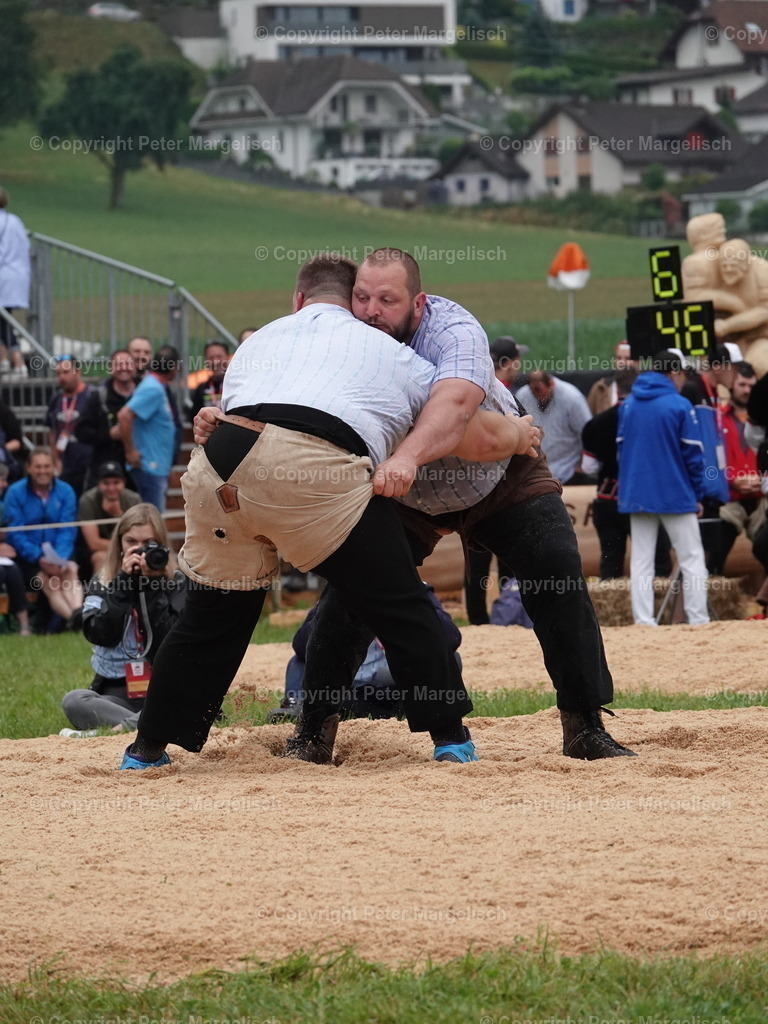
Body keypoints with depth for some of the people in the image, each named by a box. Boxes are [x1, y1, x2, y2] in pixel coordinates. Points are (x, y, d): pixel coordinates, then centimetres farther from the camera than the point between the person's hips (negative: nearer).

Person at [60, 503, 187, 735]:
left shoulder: (176, 582, 5)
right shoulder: (101, 583, 9)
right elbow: (101, 635, -8)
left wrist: (152, 586, -11)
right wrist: (123, 581, -10)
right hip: (116, 693, 1)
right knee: (73, 701, -31)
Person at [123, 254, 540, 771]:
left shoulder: (260, 340, 35)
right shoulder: (391, 354, 27)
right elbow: (483, 437, 23)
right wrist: (521, 432, 47)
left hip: (218, 466, 4)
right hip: (318, 473, -3)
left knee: (213, 614, 21)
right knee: (400, 604, 12)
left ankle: (147, 749, 26)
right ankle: (451, 738, 12)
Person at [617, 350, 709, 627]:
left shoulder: (627, 405, 6)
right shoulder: (680, 406, -8)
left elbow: (620, 448, 10)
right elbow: (693, 455, -7)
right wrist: (697, 495, 2)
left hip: (637, 496, 4)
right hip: (675, 496, -4)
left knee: (641, 562, 7)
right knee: (692, 559, 3)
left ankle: (643, 621, 2)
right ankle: (698, 621, -3)